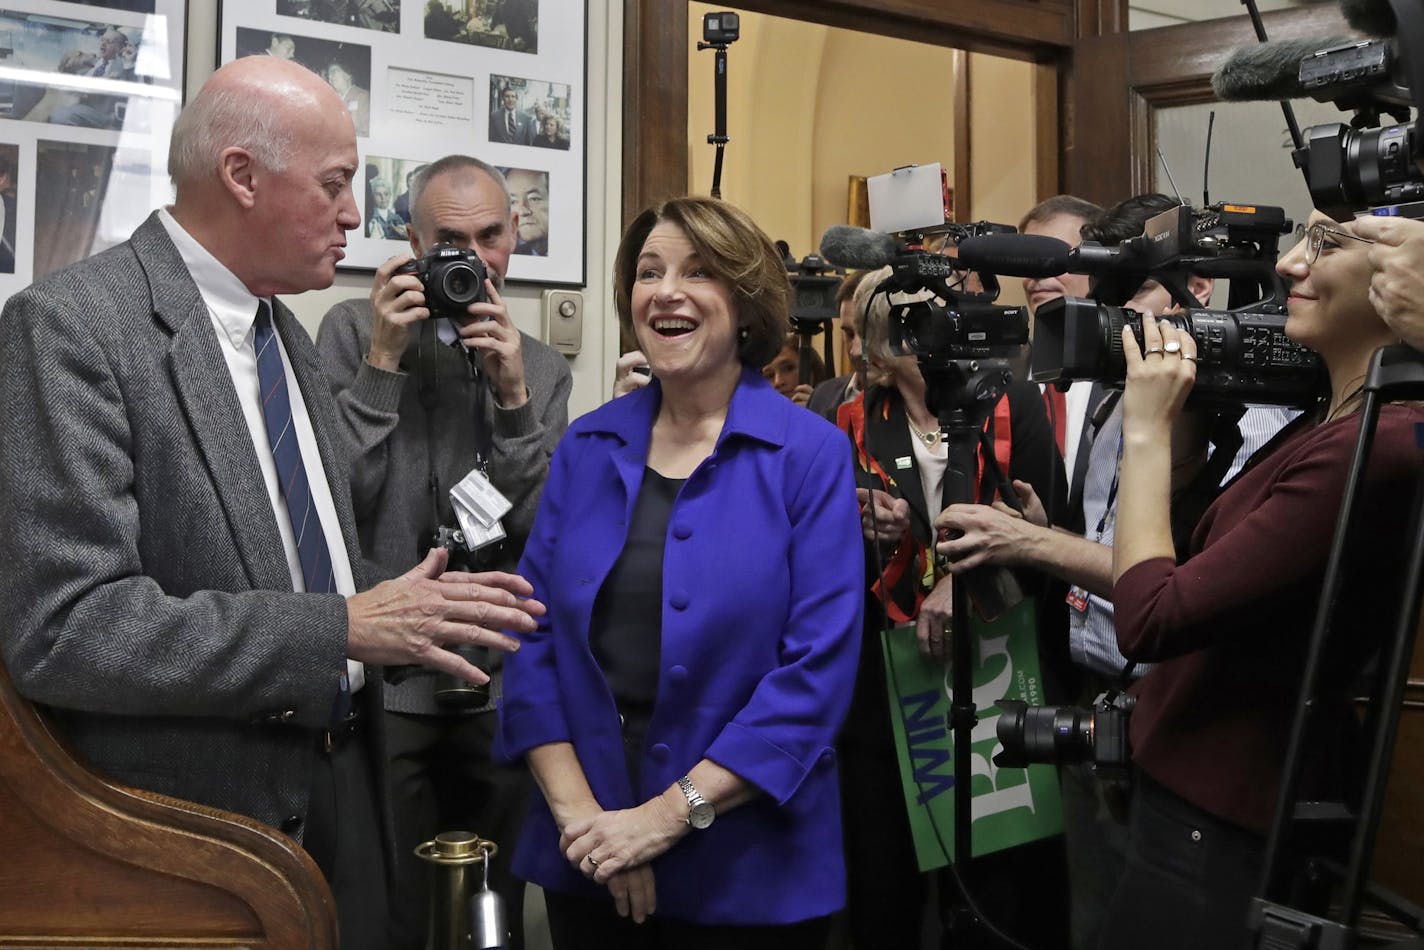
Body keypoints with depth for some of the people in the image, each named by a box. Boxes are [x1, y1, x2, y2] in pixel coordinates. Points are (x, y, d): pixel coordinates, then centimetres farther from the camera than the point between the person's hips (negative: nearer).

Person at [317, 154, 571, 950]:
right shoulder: (354, 332, -2)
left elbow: (545, 534, -2)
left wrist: (513, 399, -13)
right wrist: (382, 365, -16)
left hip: (501, 685, 3)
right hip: (385, 681, -3)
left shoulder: (544, 370, 6)